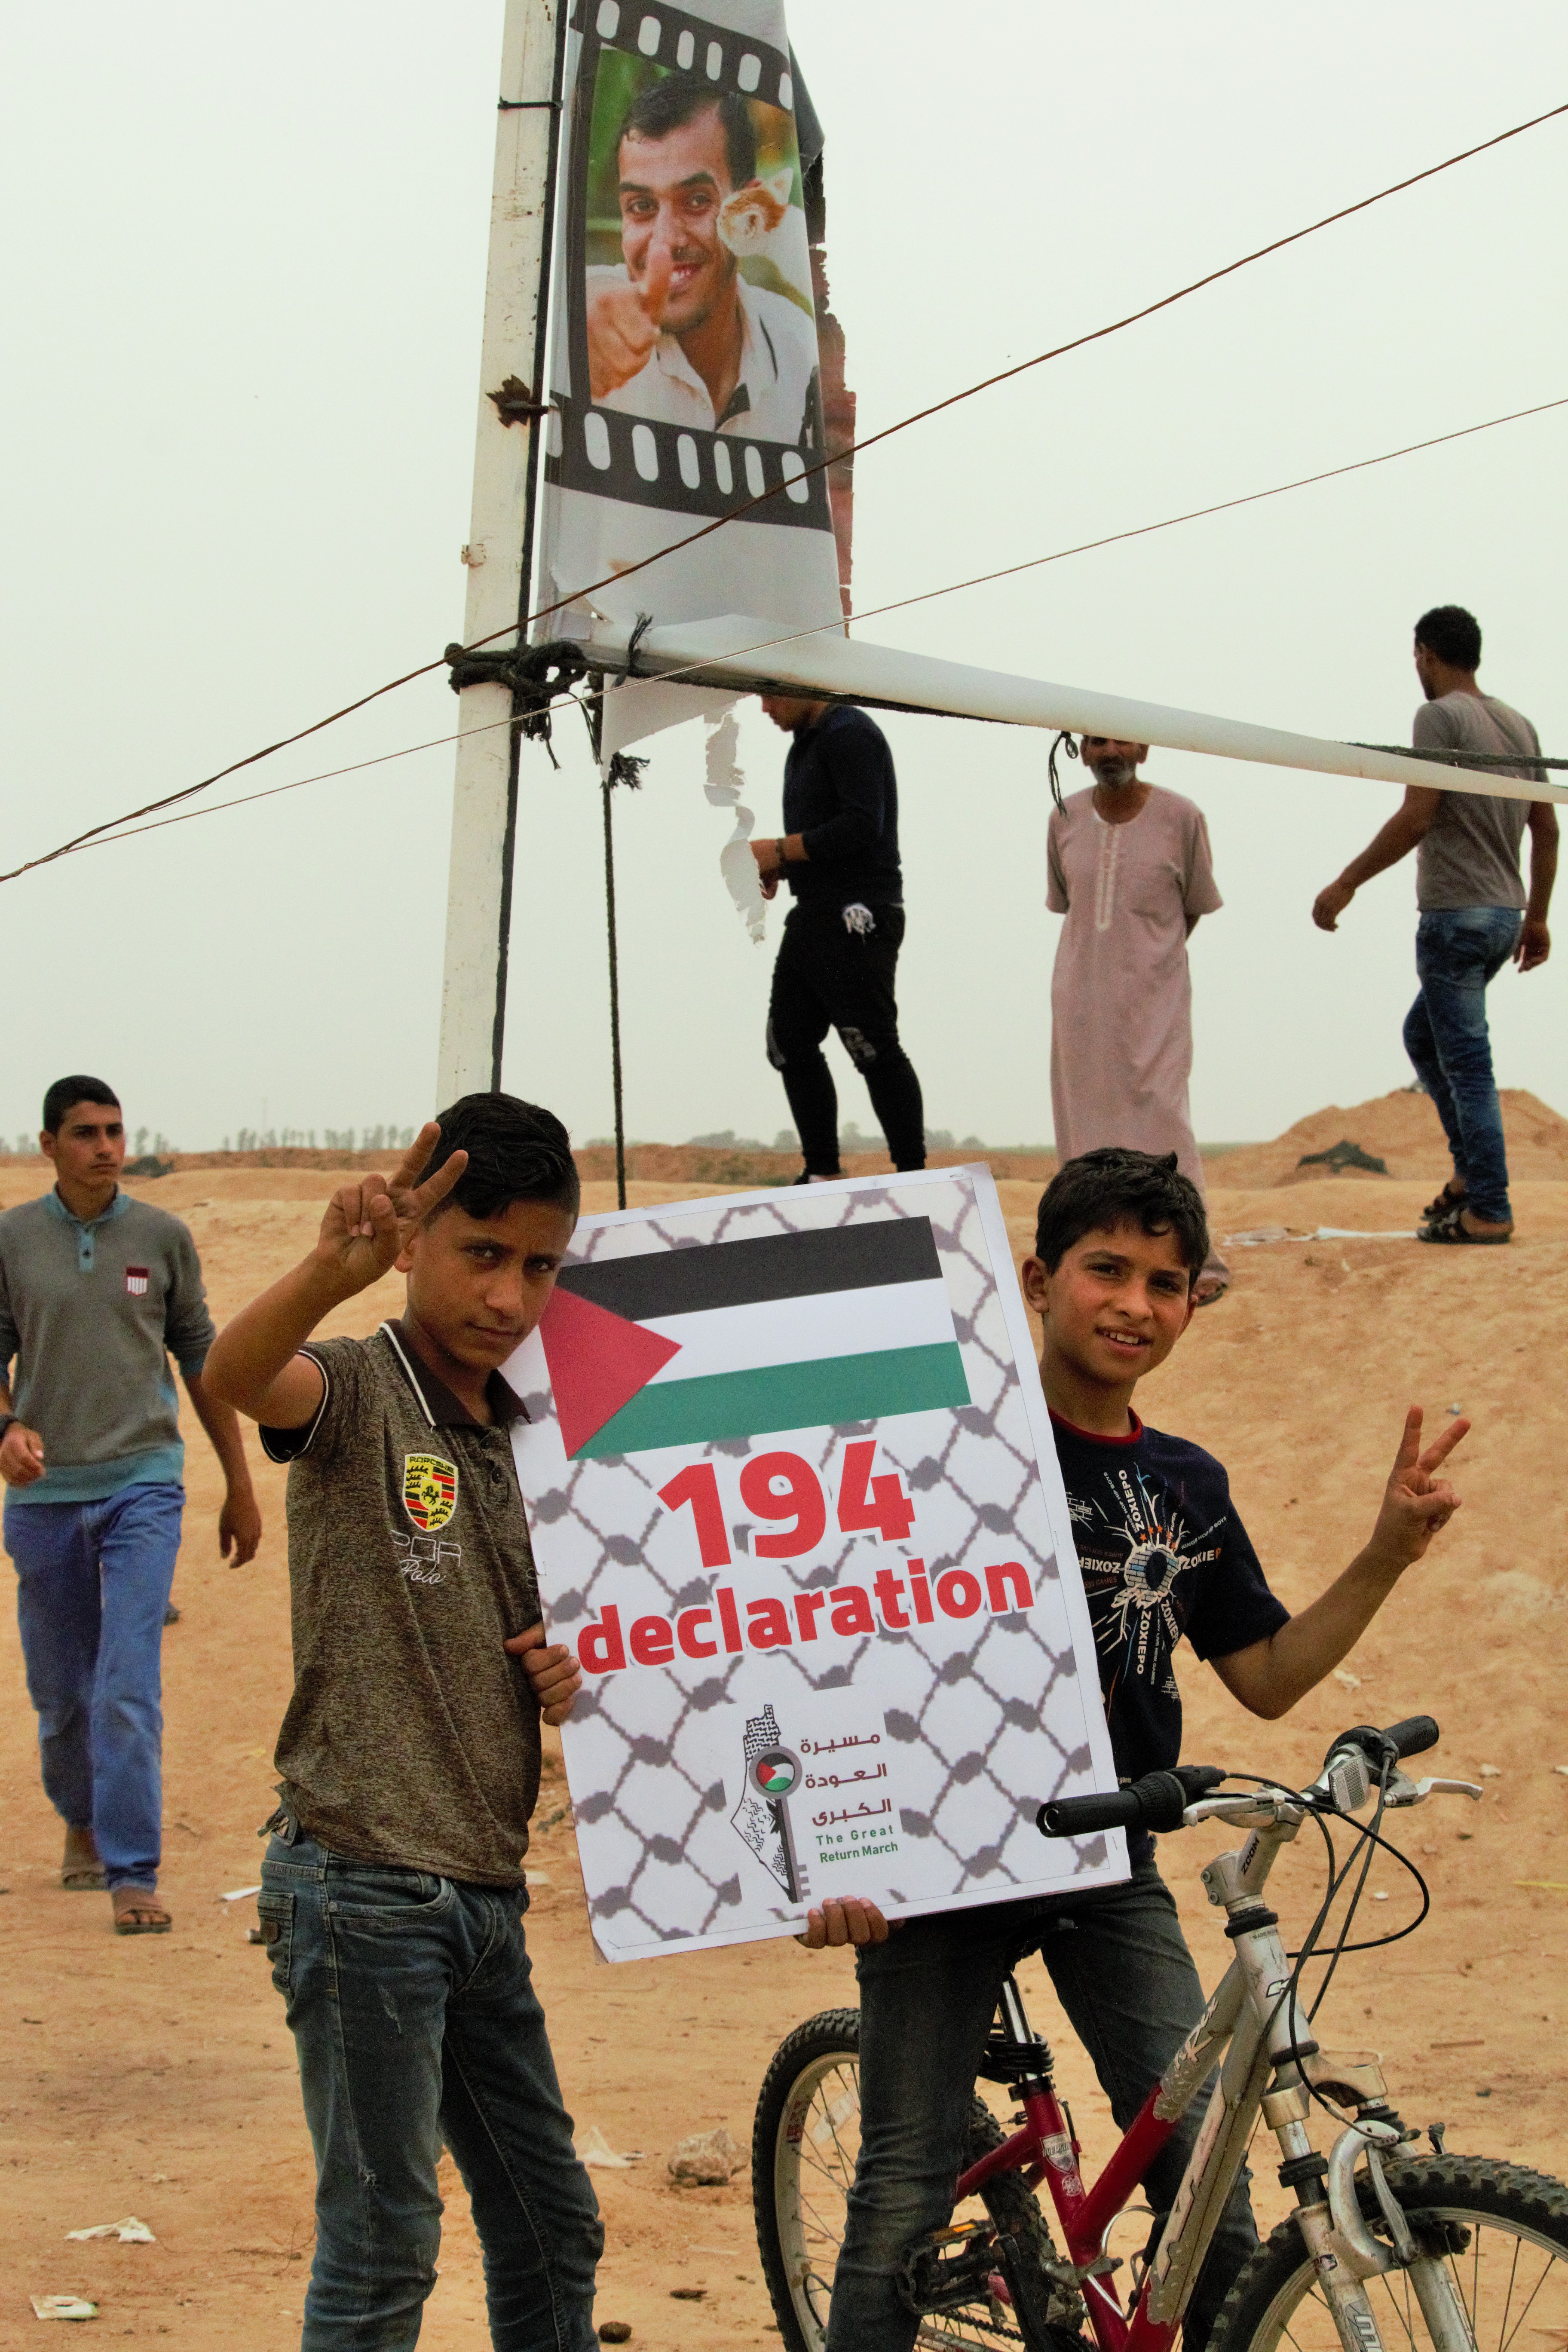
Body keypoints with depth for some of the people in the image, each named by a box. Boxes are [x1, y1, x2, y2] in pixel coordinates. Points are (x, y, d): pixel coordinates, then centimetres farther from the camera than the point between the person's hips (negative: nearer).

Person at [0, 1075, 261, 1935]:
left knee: (129, 1688, -12)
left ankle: (132, 1875, -10)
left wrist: (239, 1486, 14)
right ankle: (82, 1824, 37)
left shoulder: (161, 1237, 4)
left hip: (142, 1485, -1)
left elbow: (200, 1358, 12)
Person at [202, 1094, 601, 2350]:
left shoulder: (511, 1434, 13)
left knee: (552, 2224, 16)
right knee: (382, 2251, -4)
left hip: (485, 1893, 8)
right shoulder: (356, 1390, -9)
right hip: (367, 1890, -8)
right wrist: (334, 1268, -55)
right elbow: (234, 1372, -34)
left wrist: (561, 1673, 2)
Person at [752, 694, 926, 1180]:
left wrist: (781, 849, -17)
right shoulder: (805, 743, 20)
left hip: (858, 917, -10)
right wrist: (779, 867, 7)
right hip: (814, 916, 11)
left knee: (873, 1047, -10)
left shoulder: (850, 734, -11)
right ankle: (822, 1172, 15)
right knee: (790, 1043, 9)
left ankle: (913, 1173, -5)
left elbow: (863, 826, -22)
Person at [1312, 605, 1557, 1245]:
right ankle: (1472, 1170, 16)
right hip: (1504, 915, 8)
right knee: (1423, 1035, 22)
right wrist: (1537, 917, 22)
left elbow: (1416, 818, -17)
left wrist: (1346, 884, -10)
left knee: (1467, 1062, -6)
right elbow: (1546, 830, 15)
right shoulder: (1518, 725, 14)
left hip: (1456, 914, -8)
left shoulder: (1440, 718, -10)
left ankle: (1488, 1210, -6)